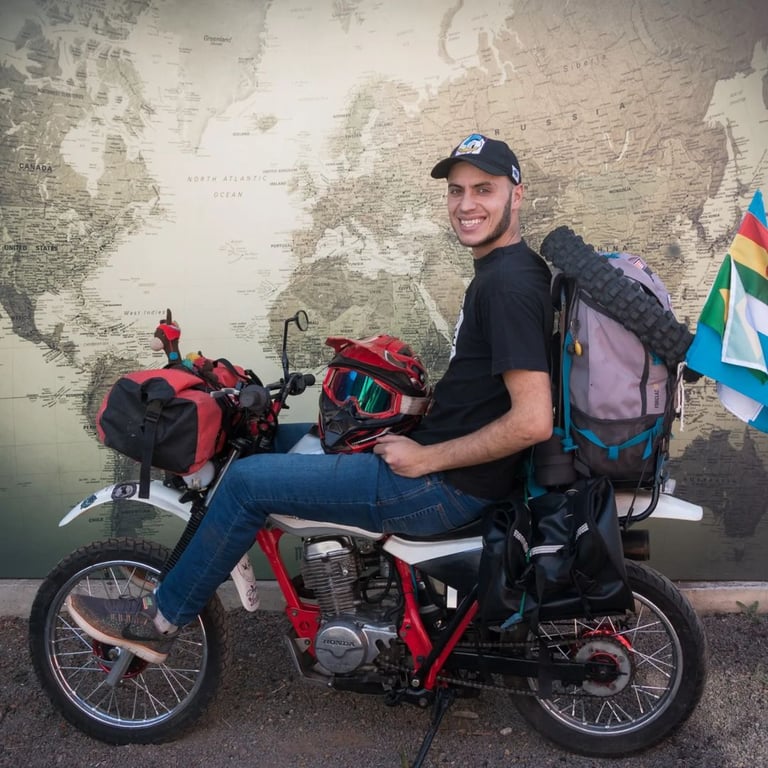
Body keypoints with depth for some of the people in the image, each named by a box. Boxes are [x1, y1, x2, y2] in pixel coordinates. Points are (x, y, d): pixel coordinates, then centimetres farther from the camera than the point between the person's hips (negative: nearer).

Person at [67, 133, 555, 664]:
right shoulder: (496, 270, 12)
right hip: (435, 453, 10)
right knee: (278, 439, 19)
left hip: (449, 485, -10)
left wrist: (426, 459, -18)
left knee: (248, 480, -9)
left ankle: (160, 621, 11)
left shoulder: (511, 283, -19)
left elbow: (533, 422, -26)